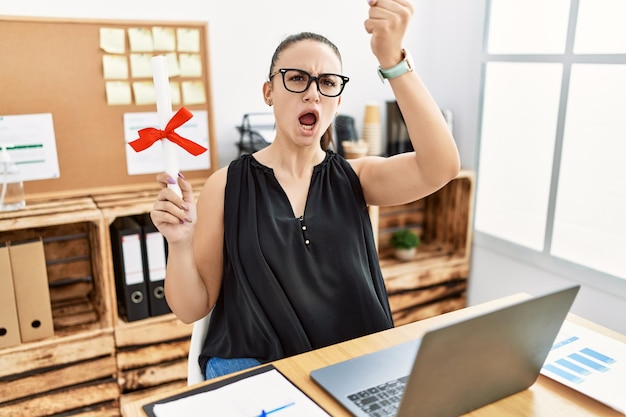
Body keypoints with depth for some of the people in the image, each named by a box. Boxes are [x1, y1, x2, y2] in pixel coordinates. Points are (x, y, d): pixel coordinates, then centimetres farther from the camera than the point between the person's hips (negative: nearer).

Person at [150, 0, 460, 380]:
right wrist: (179, 243, -23)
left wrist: (392, 58, -30)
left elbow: (441, 167, -21)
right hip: (252, 366, -1)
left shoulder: (356, 178, -1)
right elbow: (192, 310, -3)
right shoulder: (226, 185, -5)